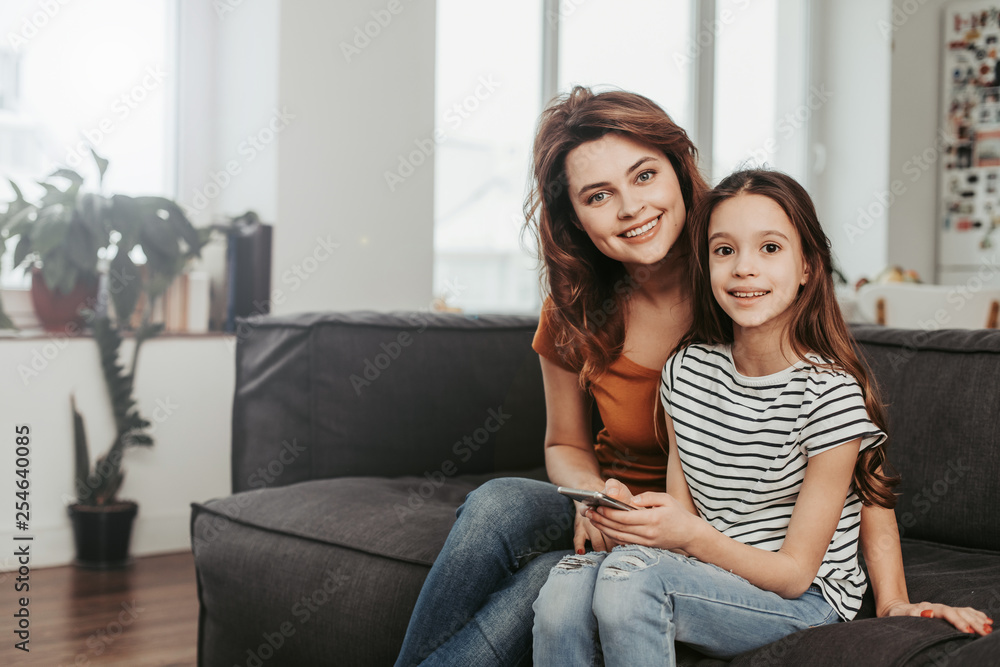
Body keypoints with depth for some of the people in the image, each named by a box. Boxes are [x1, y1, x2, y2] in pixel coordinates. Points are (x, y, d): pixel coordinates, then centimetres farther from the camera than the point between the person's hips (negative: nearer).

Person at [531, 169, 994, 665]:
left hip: (807, 600, -4)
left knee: (631, 571, -30)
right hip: (707, 583, 5)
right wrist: (633, 514, -19)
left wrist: (691, 536, -28)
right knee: (566, 587, -24)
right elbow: (682, 516, 4)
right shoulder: (685, 370, 1)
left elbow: (795, 573, -13)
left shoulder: (831, 395, -16)